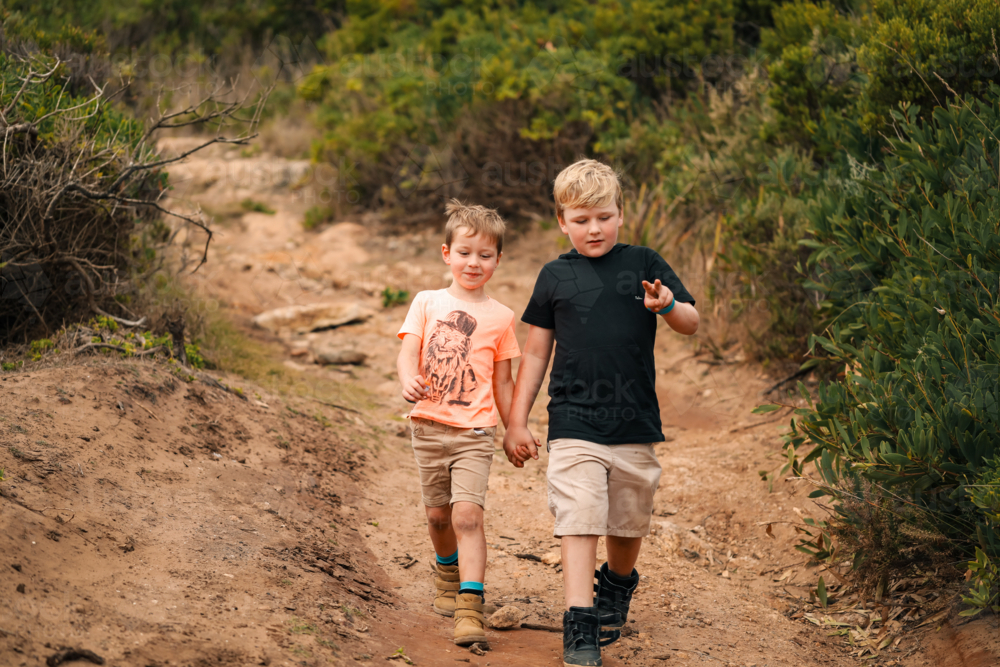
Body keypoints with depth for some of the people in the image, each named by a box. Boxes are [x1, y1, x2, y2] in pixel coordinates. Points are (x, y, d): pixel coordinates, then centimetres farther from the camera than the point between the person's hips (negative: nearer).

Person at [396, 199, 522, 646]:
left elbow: (502, 381, 12)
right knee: (438, 515, 13)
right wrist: (409, 380, -28)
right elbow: (408, 352, -7)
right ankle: (448, 574, 42)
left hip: (475, 431, -2)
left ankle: (470, 608, -20)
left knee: (467, 513, -17)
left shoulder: (500, 317, 5)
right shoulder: (427, 303, 5)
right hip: (430, 426, 2)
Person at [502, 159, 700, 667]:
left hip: (636, 425, 1)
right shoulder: (555, 276, 5)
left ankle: (617, 586, 43)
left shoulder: (643, 264, 3)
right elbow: (536, 353, 11)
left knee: (629, 524, 14)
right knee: (578, 522, -12)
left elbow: (691, 325, 2)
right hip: (573, 425, -1)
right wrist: (516, 422, 9)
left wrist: (667, 306, -21)